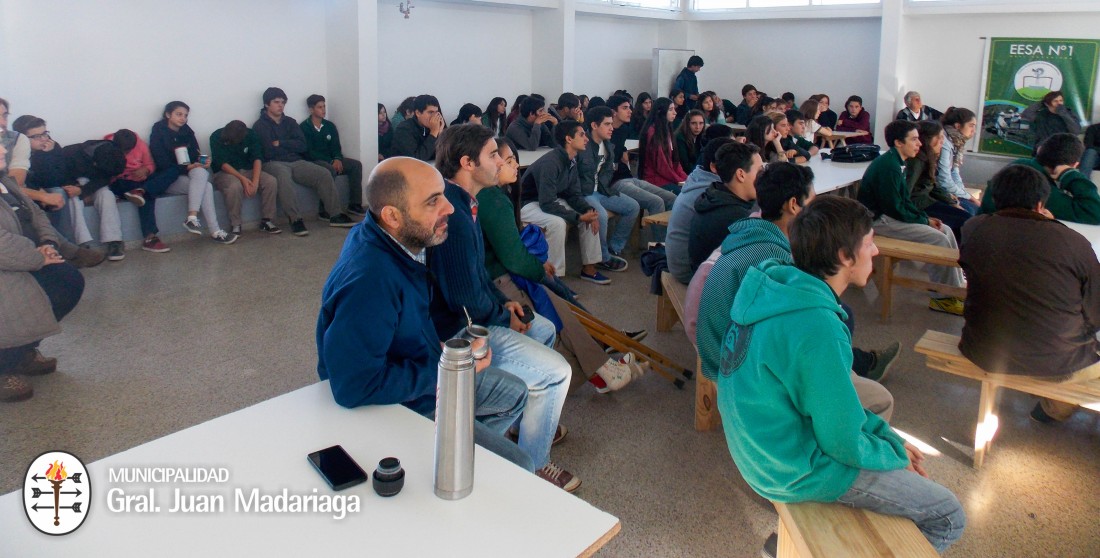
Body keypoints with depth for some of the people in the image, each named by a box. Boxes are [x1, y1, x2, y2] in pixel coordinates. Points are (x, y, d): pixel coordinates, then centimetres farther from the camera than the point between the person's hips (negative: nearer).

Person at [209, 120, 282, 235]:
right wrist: (242, 178, -29)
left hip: (248, 170, 3)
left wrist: (255, 181, -29)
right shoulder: (216, 137, -13)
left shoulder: (250, 135, -7)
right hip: (225, 173, -3)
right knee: (234, 186, -38)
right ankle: (235, 226, -24)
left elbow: (257, 158, -14)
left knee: (271, 181, -24)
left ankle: (266, 221, -14)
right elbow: (222, 163, -17)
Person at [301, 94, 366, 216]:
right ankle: (327, 210, -37)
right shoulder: (305, 127, -4)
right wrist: (331, 161, -21)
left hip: (331, 161, 6)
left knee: (356, 164, -14)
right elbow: (309, 152, -12)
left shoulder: (330, 126, 15)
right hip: (314, 162, -6)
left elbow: (336, 147, 10)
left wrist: (337, 159, -14)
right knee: (330, 169, -37)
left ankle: (354, 205, -17)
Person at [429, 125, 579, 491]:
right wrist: (505, 318, -10)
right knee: (555, 372, -12)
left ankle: (529, 417, 39)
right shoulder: (452, 215, -29)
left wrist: (503, 301, 6)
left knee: (545, 331, 24)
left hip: (468, 310, 11)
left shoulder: (460, 201, 6)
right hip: (454, 329, -11)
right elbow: (467, 299, -28)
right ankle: (532, 467, 6)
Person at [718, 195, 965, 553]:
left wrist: (890, 437, 7)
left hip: (766, 441, 9)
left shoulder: (777, 286, -3)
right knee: (947, 517, 2)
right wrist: (896, 455, -1)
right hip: (795, 471, -8)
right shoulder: (816, 328, -31)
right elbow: (844, 444, -21)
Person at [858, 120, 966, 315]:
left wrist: (925, 218, 5)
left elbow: (904, 200, 17)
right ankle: (943, 297, -5)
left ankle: (957, 284, 15)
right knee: (939, 239, -16)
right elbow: (894, 208, -22)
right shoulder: (889, 167, -21)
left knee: (946, 230, 8)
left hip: (889, 215, 10)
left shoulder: (896, 162, 10)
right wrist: (924, 221, -10)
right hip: (879, 219, -10)